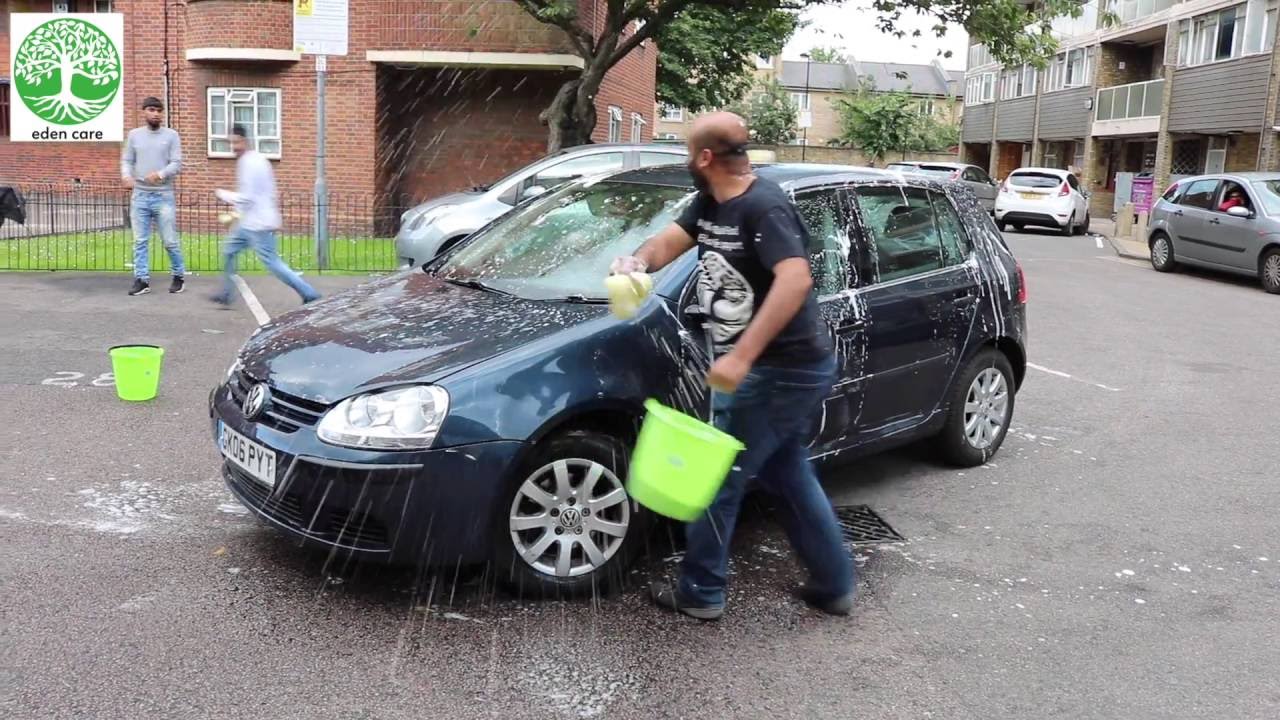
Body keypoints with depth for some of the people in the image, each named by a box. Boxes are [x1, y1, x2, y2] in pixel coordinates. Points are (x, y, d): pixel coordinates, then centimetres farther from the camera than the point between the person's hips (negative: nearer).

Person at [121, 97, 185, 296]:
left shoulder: (171, 135, 2)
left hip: (163, 196, -2)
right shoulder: (134, 134, 9)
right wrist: (126, 176, -11)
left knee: (170, 241, 1)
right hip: (140, 195, 2)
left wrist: (160, 174, -22)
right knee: (140, 241, 2)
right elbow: (126, 160, 11)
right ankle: (142, 280, 7)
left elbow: (177, 164, -4)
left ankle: (178, 276, 18)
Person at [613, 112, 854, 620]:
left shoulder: (765, 208, -21)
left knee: (719, 478, 1)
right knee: (788, 475, 19)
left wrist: (741, 357, -38)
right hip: (789, 370, 10)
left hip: (781, 372, -10)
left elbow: (796, 280, -34)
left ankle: (699, 592, 16)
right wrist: (637, 260, -11)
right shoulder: (710, 204, 8)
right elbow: (669, 242, 14)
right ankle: (834, 587, 30)